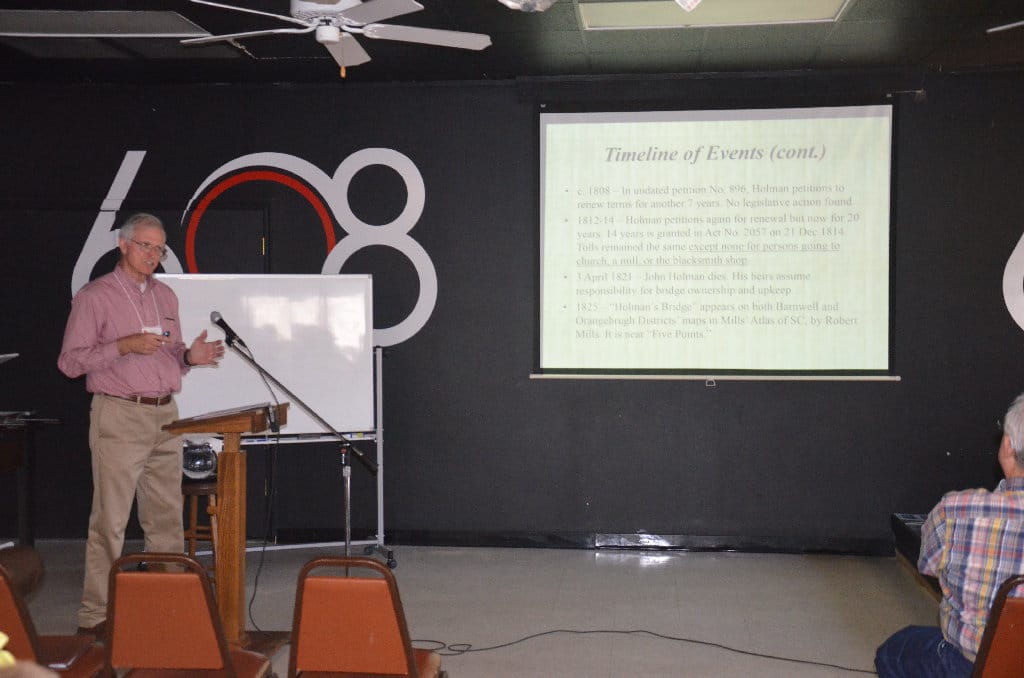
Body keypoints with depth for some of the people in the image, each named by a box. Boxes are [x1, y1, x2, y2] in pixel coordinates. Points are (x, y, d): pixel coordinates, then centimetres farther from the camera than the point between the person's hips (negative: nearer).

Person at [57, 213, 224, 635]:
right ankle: (95, 616, 0)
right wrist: (124, 346, -18)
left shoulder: (166, 296, 17)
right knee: (110, 520, -6)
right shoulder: (95, 296, -2)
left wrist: (190, 356, 1)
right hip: (119, 416, -6)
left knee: (166, 516, 8)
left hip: (165, 415, 6)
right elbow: (69, 361, -6)